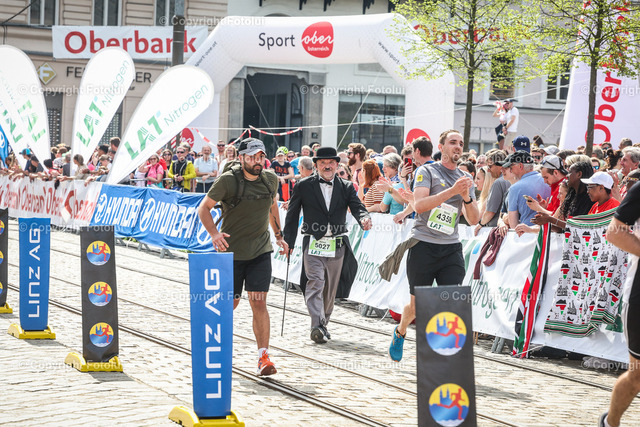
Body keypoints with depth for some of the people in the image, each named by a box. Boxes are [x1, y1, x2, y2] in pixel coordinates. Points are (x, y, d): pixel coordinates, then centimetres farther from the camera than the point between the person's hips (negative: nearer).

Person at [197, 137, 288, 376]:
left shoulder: (271, 180, 4)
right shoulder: (228, 180, -10)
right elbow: (204, 208, -6)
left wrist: (278, 236, 23)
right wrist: (214, 233, -21)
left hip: (260, 251, 2)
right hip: (230, 251, -2)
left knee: (259, 303, -8)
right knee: (230, 304, 7)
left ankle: (263, 358, -6)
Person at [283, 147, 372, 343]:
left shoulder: (347, 187, 8)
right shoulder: (303, 186, 2)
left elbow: (357, 207, -4)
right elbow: (292, 215, 5)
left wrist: (364, 219, -28)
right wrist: (288, 242, 0)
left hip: (337, 246, 3)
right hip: (313, 244, -3)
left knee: (331, 288, 12)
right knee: (315, 283, -17)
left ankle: (323, 323, 28)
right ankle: (317, 327, -24)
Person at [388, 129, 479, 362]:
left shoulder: (466, 179, 13)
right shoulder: (427, 171, -1)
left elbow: (473, 220, 8)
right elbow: (419, 205, -17)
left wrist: (466, 197, -11)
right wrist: (452, 190, -23)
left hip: (451, 249, 3)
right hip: (423, 245, -3)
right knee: (417, 305, 8)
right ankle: (400, 332, 38)